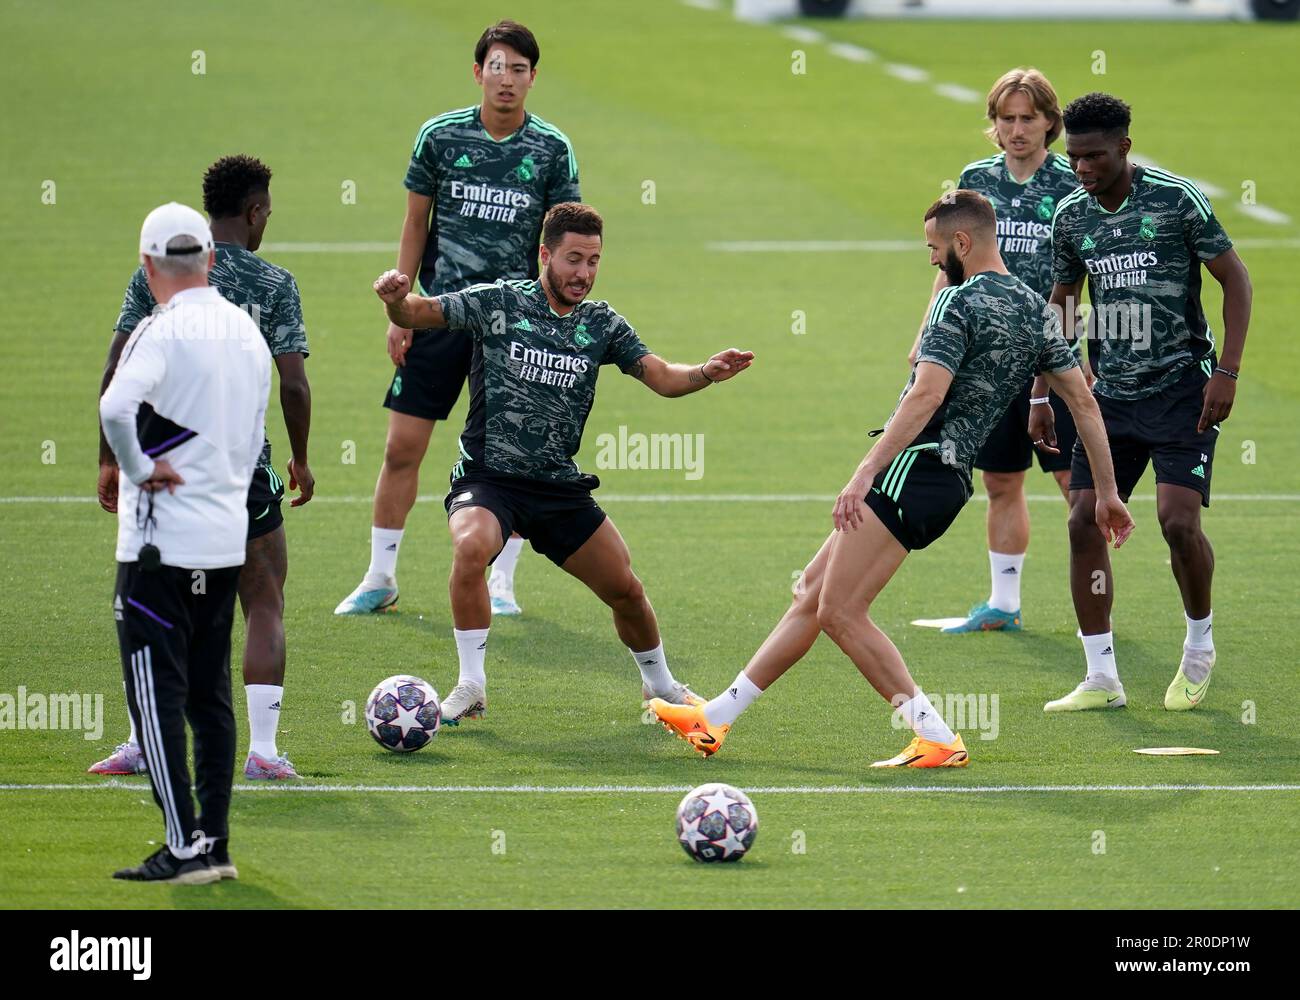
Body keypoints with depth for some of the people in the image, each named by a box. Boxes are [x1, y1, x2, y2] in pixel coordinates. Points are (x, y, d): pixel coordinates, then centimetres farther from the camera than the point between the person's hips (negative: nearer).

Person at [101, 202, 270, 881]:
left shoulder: (163, 331, -14)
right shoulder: (246, 332, 9)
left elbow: (117, 406, -32)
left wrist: (137, 468, -17)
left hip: (161, 541, -7)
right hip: (228, 540, 7)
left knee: (156, 696, -3)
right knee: (211, 696, 12)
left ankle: (185, 848, -7)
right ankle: (215, 844, 14)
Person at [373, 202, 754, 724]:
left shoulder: (600, 323, 3)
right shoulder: (498, 301, -8)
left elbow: (661, 376, -2)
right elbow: (418, 312, -12)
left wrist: (707, 373, -23)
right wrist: (397, 301, -36)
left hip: (560, 486, 4)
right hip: (487, 479, -4)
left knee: (625, 589, 6)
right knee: (472, 547, -34)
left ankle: (660, 684, 35)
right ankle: (471, 686, -20)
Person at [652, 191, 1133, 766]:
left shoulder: (959, 302, -11)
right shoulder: (1036, 311, 14)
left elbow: (926, 395, -23)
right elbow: (1084, 401, 15)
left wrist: (864, 474, -26)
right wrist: (1106, 494, 20)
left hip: (912, 467, -10)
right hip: (951, 480, 10)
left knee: (841, 613, -10)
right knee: (812, 592, 14)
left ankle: (938, 739, -10)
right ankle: (715, 719, 18)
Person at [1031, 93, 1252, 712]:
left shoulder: (1176, 199, -10)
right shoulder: (1071, 216, 4)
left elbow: (1235, 279, -5)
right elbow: (1060, 305, 17)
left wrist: (1227, 370, -13)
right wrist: (1042, 396, 13)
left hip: (1182, 388, -5)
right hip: (1111, 394, 5)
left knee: (1178, 519, -17)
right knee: (1084, 522, -6)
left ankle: (1199, 647, 10)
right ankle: (1101, 680, 2)